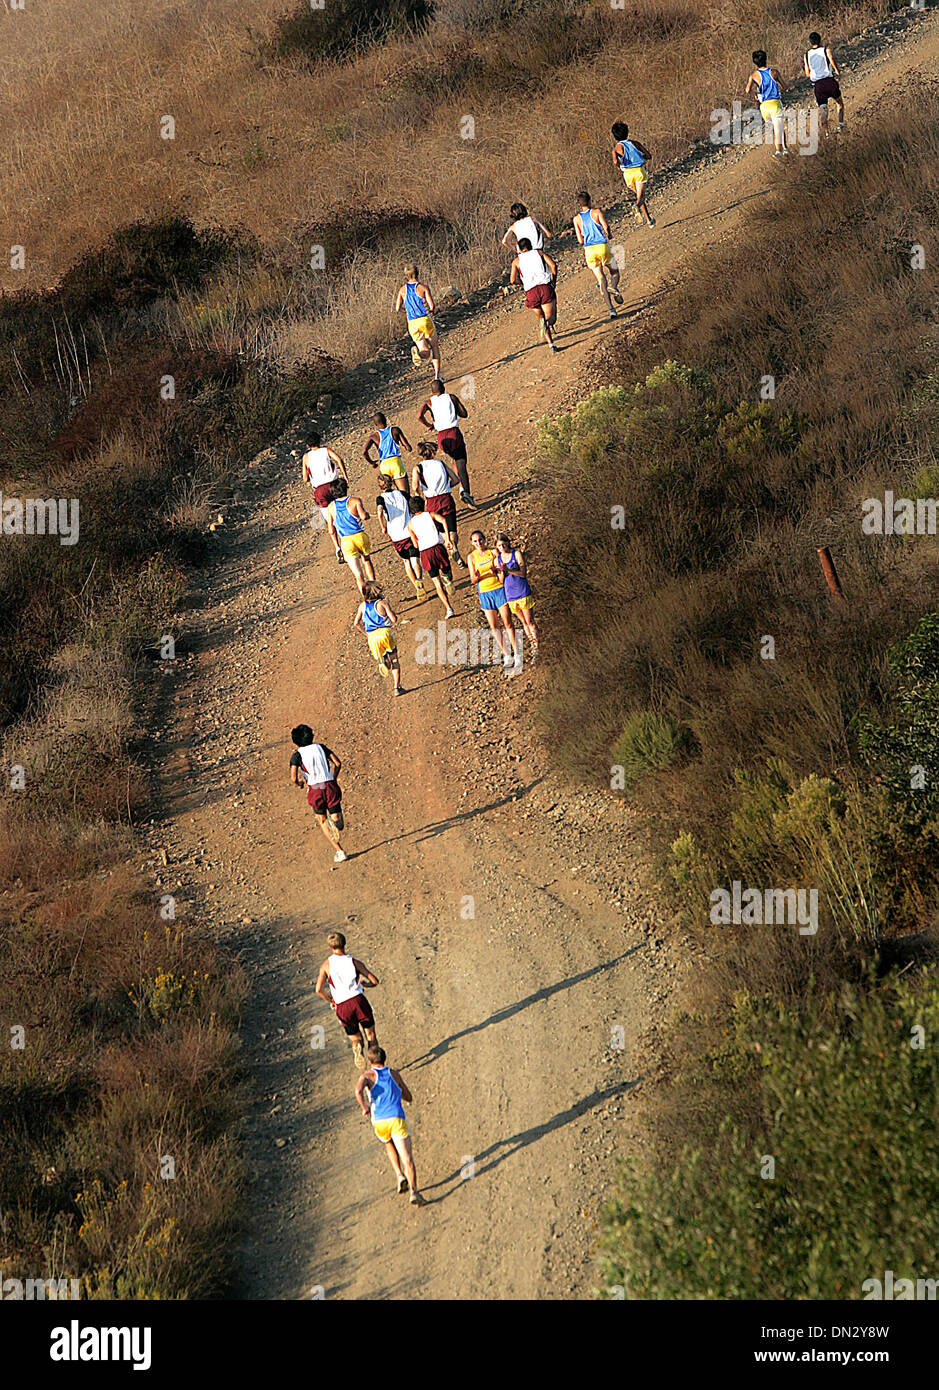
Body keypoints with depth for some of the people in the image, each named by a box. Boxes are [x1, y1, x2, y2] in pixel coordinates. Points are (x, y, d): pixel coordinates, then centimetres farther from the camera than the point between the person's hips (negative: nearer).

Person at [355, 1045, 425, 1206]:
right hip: (397, 1118, 0)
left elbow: (358, 1090, -16)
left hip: (379, 1122, 0)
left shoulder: (368, 1075, 8)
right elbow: (409, 1098, 25)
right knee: (407, 1158, -6)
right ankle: (414, 1192, -24)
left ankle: (400, 1176, 13)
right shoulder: (394, 1074, 16)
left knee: (389, 1145, 32)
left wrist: (364, 1108, -1)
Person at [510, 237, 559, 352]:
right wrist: (553, 281, 15)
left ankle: (551, 344, 0)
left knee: (541, 316, 16)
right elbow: (553, 266, 2)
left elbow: (513, 280, 5)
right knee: (551, 318, 3)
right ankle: (547, 323, -34)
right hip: (545, 287, -1)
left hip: (531, 291, 1)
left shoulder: (517, 260, 17)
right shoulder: (539, 253, 18)